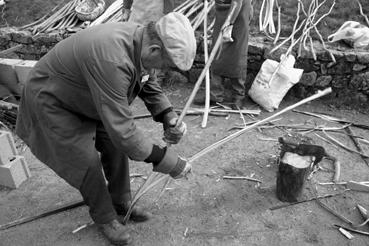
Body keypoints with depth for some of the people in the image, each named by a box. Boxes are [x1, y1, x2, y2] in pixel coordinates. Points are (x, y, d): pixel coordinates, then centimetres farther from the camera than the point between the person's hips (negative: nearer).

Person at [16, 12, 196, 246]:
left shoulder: (139, 36, -16)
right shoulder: (112, 61, -43)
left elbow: (145, 81, 2)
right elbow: (122, 129, -40)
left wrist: (167, 115, -13)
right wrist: (170, 162, -30)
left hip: (87, 98, 8)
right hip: (53, 102, -7)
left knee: (116, 146, 6)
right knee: (88, 163, -6)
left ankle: (121, 202, 27)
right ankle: (104, 217, 20)